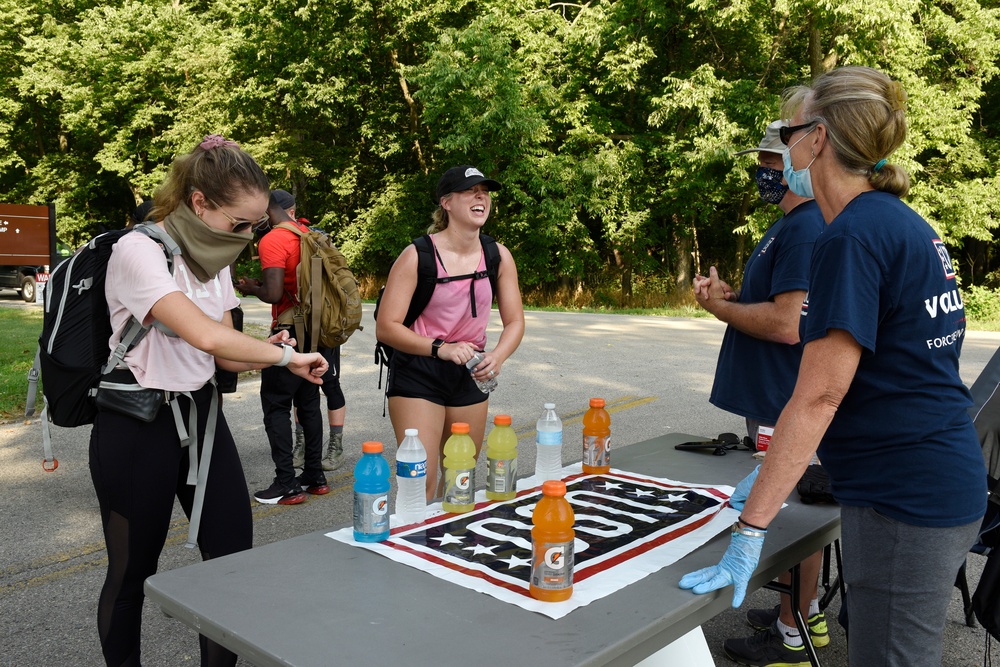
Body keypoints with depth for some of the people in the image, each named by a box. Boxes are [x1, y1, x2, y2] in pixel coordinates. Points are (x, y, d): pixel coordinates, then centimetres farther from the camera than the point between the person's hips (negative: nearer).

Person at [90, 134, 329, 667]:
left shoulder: (213, 260, 7)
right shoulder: (139, 251, -17)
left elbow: (222, 353, 9)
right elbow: (205, 334, -31)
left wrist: (269, 354, -11)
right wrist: (287, 355, -20)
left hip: (201, 414, 7)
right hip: (137, 427, -6)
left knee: (233, 557, 4)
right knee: (132, 572, 8)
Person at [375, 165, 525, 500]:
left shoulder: (499, 256, -1)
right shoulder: (417, 256, -15)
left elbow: (514, 321, 3)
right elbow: (386, 327, -16)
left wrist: (498, 356, -18)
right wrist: (440, 348, -29)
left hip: (470, 374, 5)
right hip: (418, 374, -5)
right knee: (421, 482, -11)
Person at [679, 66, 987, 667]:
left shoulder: (855, 235, -19)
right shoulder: (905, 223, 10)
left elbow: (818, 396, -22)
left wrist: (750, 528, -19)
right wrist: (776, 471, 17)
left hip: (905, 500, -9)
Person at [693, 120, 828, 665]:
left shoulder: (806, 228, -20)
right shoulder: (790, 224, 14)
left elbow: (786, 324, -27)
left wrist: (719, 307, -14)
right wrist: (730, 295, 5)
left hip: (785, 406, -10)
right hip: (773, 396, 10)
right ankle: (807, 612, 36)